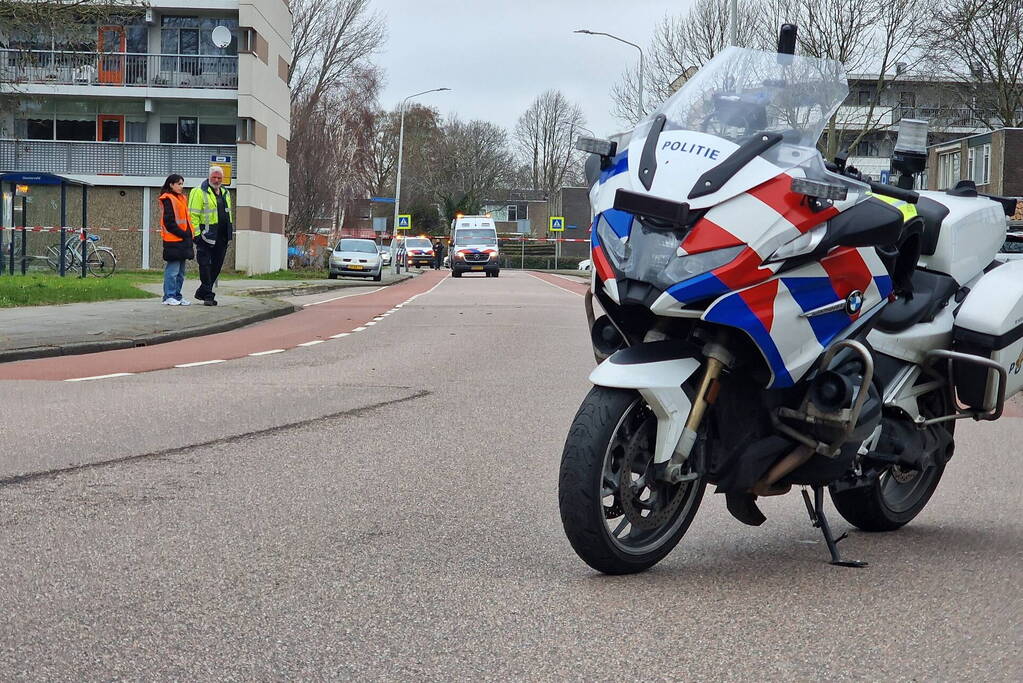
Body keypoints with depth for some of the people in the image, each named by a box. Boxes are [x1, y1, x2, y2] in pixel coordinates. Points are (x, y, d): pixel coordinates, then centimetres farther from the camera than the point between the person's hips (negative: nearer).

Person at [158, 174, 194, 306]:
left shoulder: (182, 198, 18)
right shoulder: (168, 199, -8)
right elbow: (169, 221, -14)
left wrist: (189, 234, 8)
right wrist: (183, 234, -15)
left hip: (183, 240, 9)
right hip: (173, 240, -9)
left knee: (181, 271, 11)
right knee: (172, 270, -6)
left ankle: (177, 296, 16)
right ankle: (169, 296, -1)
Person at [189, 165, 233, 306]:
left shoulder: (225, 193, 17)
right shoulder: (200, 192, -6)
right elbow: (194, 215, -10)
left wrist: (229, 232, 19)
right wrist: (196, 234, -16)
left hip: (222, 237, 7)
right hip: (206, 236, -7)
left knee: (217, 265, 10)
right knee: (205, 265, -5)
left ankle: (202, 292, 21)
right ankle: (208, 296, -2)